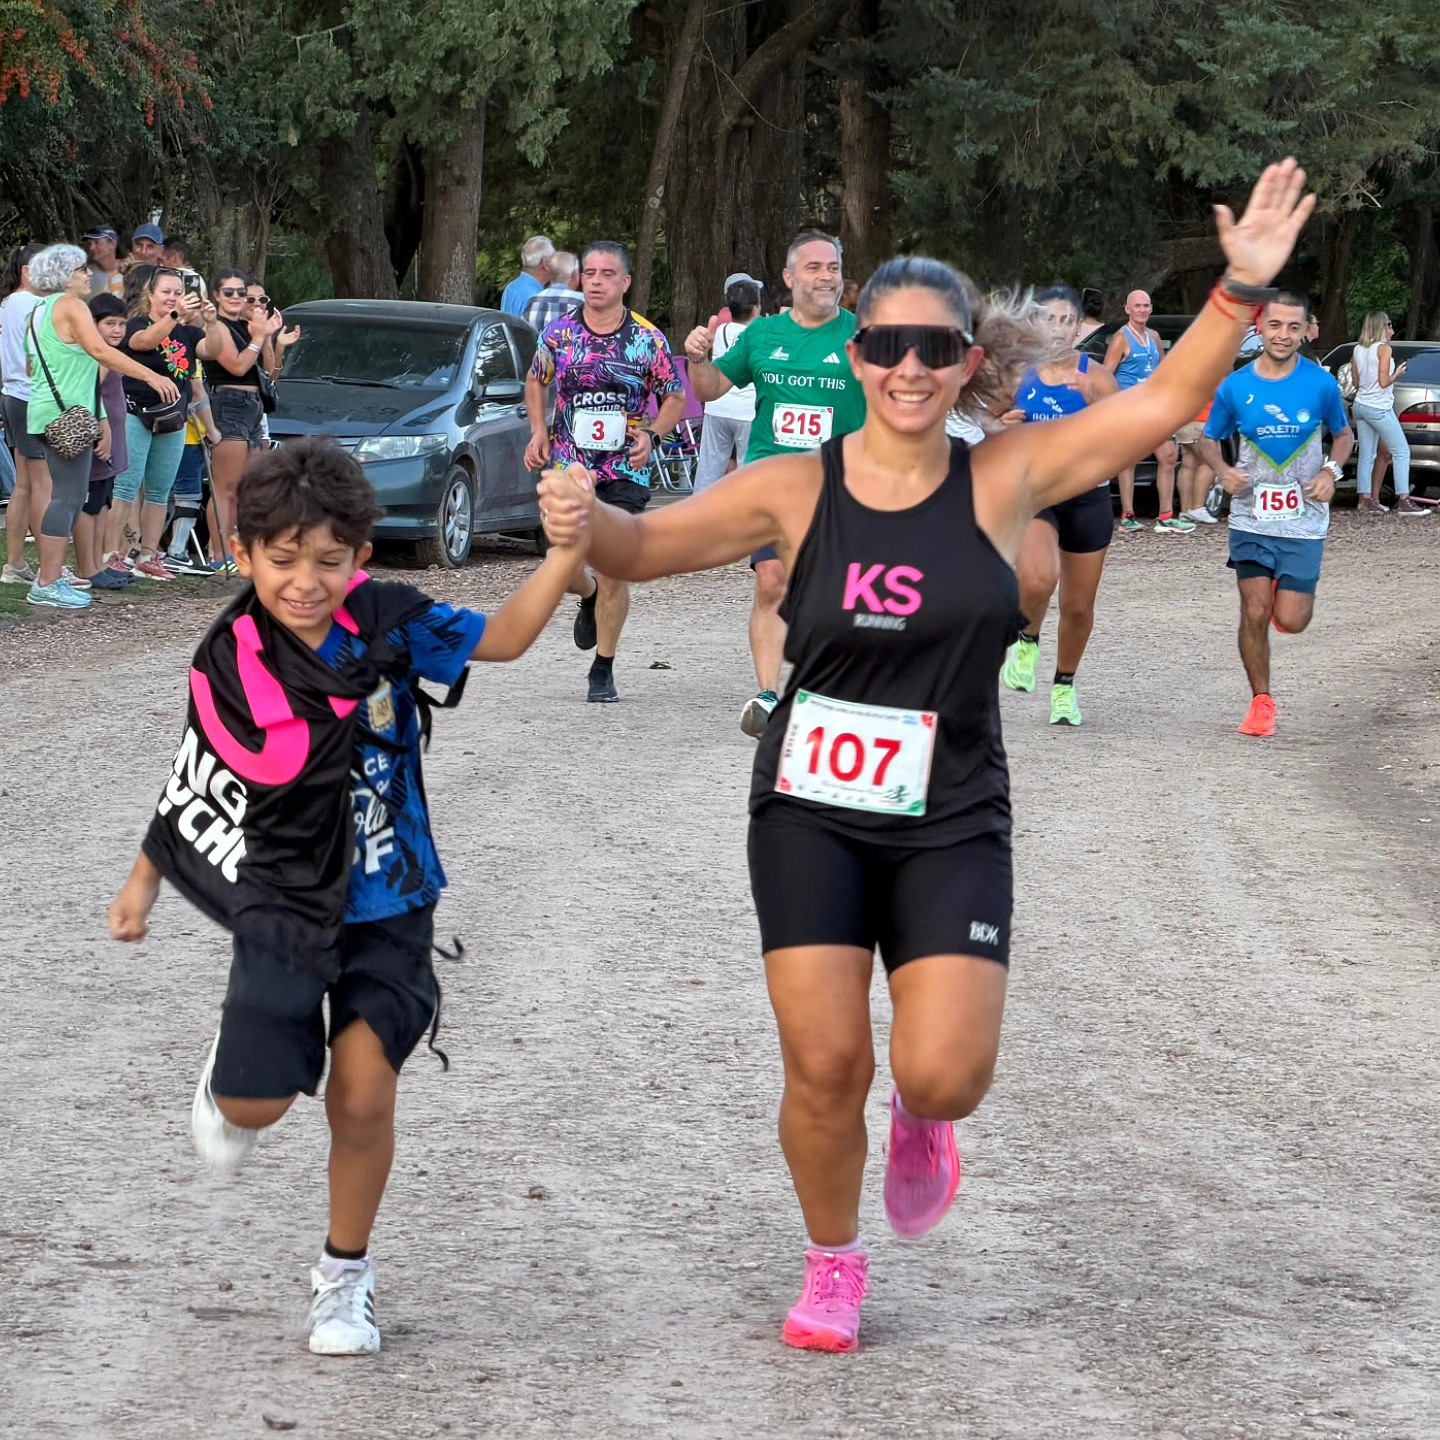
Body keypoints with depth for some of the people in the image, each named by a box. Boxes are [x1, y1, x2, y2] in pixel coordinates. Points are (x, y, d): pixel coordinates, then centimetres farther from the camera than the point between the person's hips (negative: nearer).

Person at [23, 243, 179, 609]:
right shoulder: (71, 306, -10)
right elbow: (99, 350, -23)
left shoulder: (39, 312, 19)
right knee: (68, 497, -11)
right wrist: (151, 376, -28)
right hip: (67, 414, -10)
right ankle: (48, 585, -14)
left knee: (67, 496, 14)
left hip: (49, 412, 10)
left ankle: (49, 577, 13)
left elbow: (32, 367, 28)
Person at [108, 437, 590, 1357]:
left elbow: (501, 639, 0)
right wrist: (144, 884, 12)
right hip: (284, 906, 0)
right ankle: (227, 1085, 36)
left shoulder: (387, 621, -11)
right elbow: (197, 779, 4)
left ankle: (346, 1276, 18)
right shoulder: (230, 662, -11)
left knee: (364, 1096, -4)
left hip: (388, 906, 0)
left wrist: (569, 552, -15)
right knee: (256, 1104, -4)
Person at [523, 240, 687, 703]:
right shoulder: (559, 333, 1)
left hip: (625, 473, -2)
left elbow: (675, 397, 6)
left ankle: (603, 671, 8)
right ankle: (589, 598, 43)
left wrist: (652, 435, -12)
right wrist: (539, 432, 3)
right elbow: (535, 381, 18)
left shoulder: (648, 340, -3)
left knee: (613, 573, -6)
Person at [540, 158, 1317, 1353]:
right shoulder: (797, 490, -5)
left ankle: (921, 1121, 27)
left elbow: (1166, 403, -9)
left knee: (944, 1072, -12)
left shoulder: (1004, 480, -5)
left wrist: (1242, 288, -21)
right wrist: (584, 517, -22)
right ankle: (834, 1265, 23)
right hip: (812, 813, 0)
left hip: (950, 823, 0)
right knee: (824, 1065, -3)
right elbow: (645, 548, 0)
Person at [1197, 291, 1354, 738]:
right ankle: (1261, 701, 13)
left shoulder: (1321, 384, -6)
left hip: (1304, 521, -1)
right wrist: (1223, 470, -11)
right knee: (1254, 614, -4)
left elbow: (1343, 435, 10)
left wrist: (1332, 471, -9)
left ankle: (1290, 594, 33)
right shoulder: (1235, 387, -4)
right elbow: (1209, 440, 10)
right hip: (1251, 518, 1)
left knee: (1291, 620, -5)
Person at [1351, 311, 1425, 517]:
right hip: (1379, 408, -7)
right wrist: (1397, 374, 1)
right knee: (1402, 452, -2)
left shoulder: (1358, 350, 9)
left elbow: (1357, 383, 12)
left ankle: (1367, 500, 6)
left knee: (1367, 455, 9)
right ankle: (1403, 502, -8)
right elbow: (1384, 382, -16)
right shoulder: (1384, 349, -11)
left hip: (1360, 405, 7)